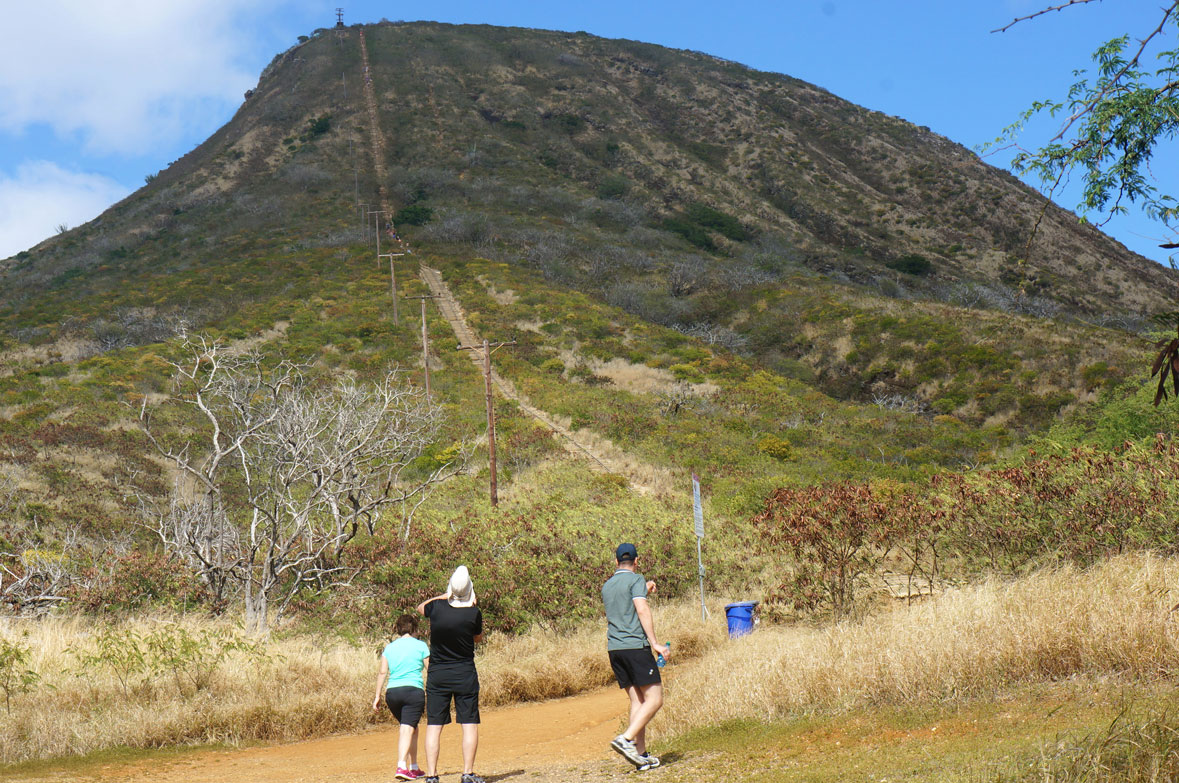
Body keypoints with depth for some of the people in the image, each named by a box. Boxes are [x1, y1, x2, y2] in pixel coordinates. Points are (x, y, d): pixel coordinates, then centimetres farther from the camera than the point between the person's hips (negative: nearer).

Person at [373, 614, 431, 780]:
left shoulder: (389, 647, 12)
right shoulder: (420, 646, 3)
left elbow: (382, 672, 7)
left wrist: (377, 696, 9)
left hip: (392, 692, 4)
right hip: (413, 690, -4)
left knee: (411, 728, 19)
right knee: (407, 729, -8)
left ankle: (414, 767, 22)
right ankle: (402, 766, -24)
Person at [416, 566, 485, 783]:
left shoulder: (437, 607, -7)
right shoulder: (474, 613, -12)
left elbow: (420, 607, 17)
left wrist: (444, 596, 18)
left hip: (437, 675, 2)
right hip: (465, 675, -2)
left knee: (433, 726, 3)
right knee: (470, 724, 5)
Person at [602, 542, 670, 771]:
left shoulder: (607, 586, 19)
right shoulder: (636, 580, -2)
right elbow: (642, 610, -14)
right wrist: (654, 643, -16)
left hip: (614, 648, 7)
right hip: (635, 646, -7)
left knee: (637, 700, 8)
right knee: (654, 699, -4)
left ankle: (641, 754, 3)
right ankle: (626, 739, -20)